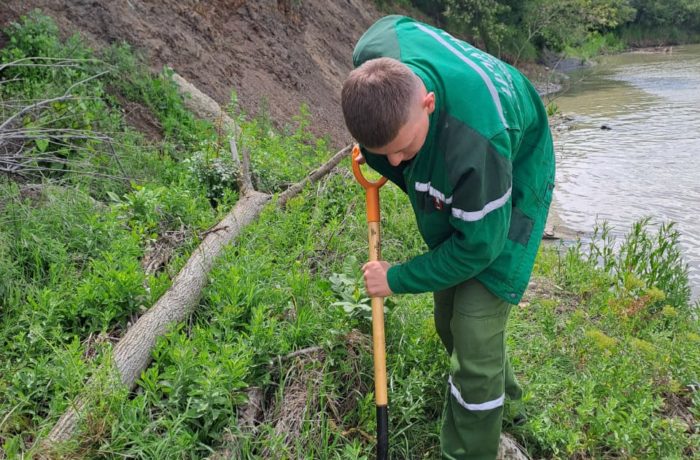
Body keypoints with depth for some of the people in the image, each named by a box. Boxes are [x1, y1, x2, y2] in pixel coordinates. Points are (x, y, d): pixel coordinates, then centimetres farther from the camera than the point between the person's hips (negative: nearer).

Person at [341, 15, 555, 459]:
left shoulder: (476, 142, -46)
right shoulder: (374, 51, -28)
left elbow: (478, 246, -30)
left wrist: (398, 279, -19)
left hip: (508, 194, -7)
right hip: (448, 194, 7)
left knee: (474, 336, -13)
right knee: (449, 321, 17)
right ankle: (499, 387, 46)